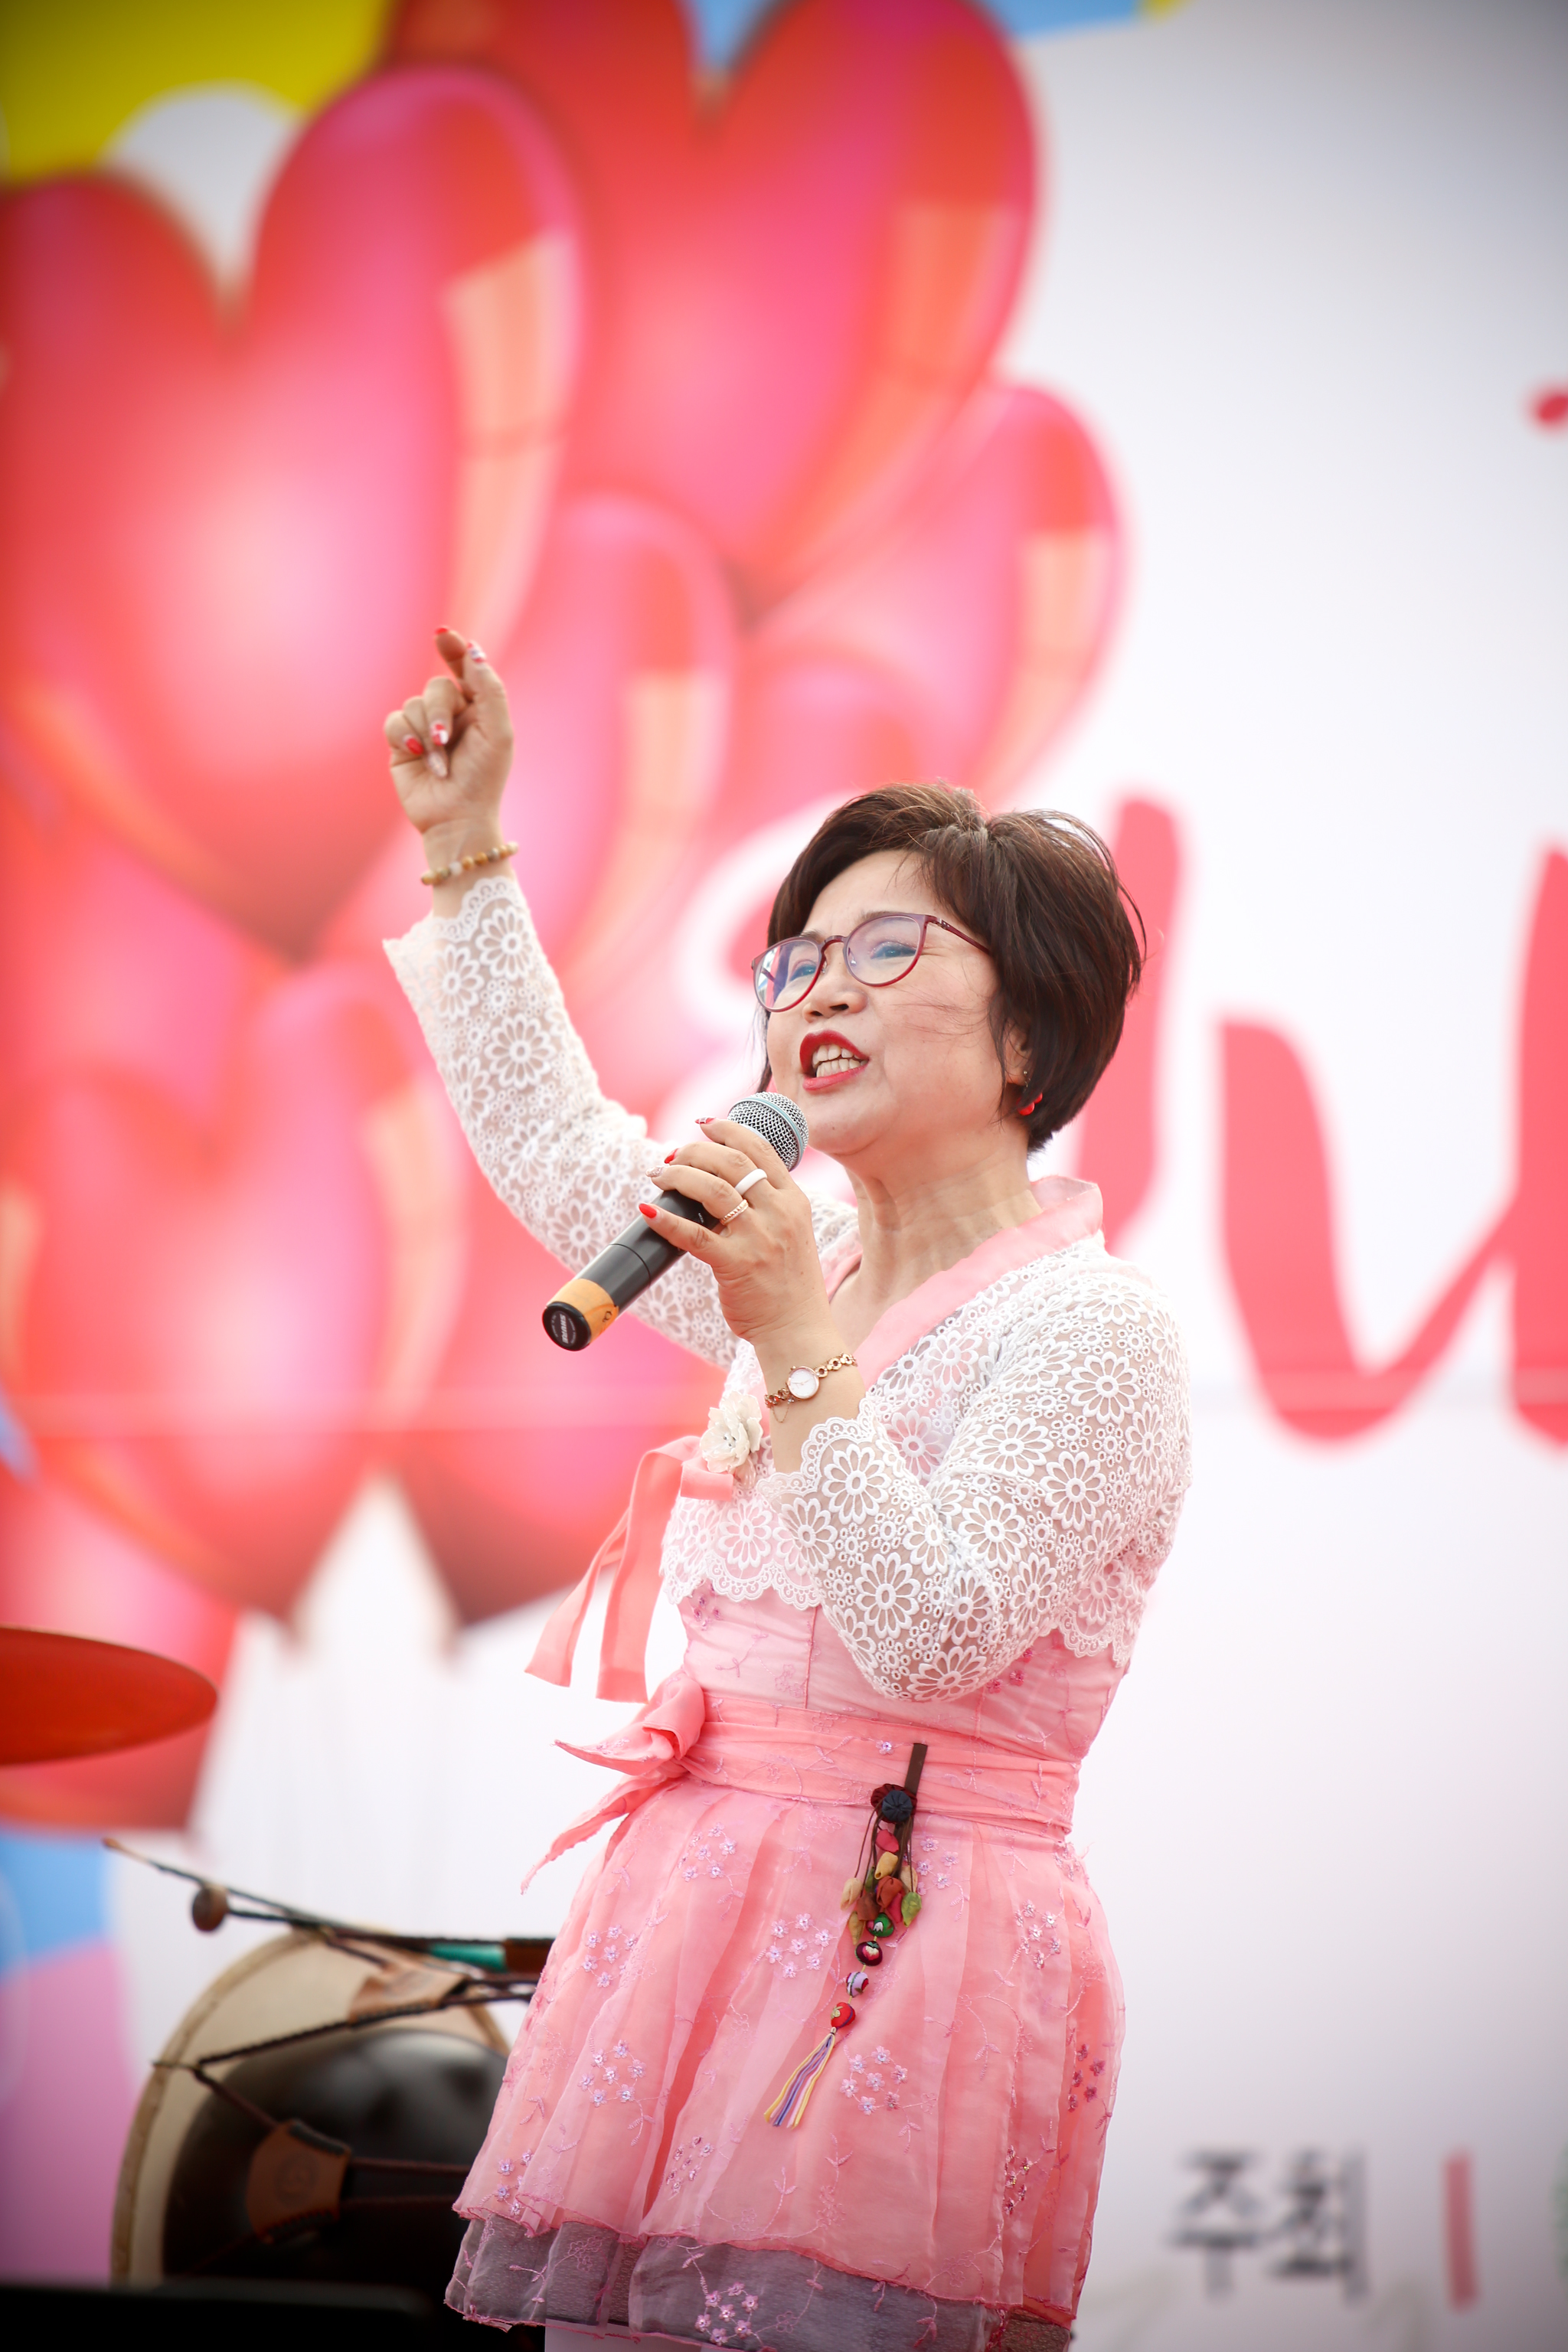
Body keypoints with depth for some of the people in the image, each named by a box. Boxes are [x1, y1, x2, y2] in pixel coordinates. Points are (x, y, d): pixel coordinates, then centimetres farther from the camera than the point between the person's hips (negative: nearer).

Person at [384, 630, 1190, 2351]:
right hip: (709, 1915, 7)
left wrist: (800, 1352, -25)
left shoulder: (1089, 1326, -9)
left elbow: (936, 1637, -19)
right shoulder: (806, 1262, 16)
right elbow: (550, 1139, 28)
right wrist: (465, 850, 26)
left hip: (906, 1937, -7)